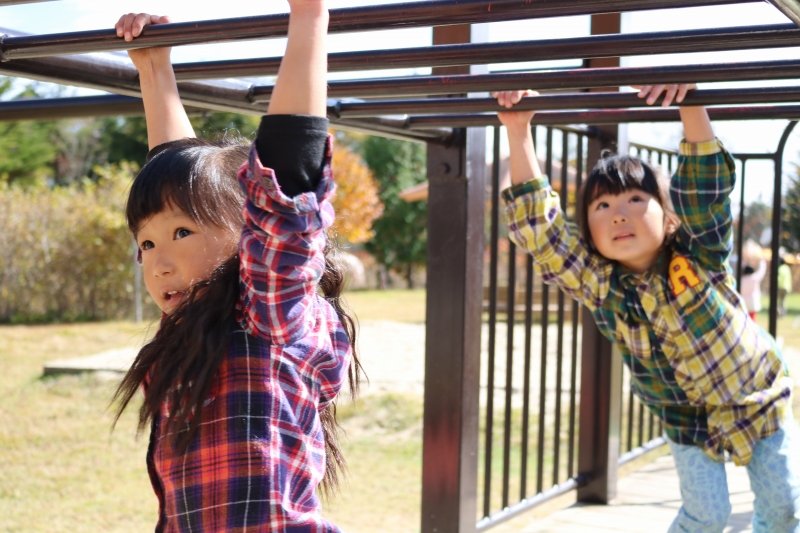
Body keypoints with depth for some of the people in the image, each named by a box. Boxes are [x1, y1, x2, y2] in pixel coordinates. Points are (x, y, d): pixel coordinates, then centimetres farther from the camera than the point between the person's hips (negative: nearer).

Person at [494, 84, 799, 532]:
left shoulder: (698, 255, -23)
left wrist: (689, 104, -50)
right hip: (688, 418, 0)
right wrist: (519, 133, -34)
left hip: (759, 400, 0)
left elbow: (705, 184, -36)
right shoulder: (599, 285, -21)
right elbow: (539, 227, -29)